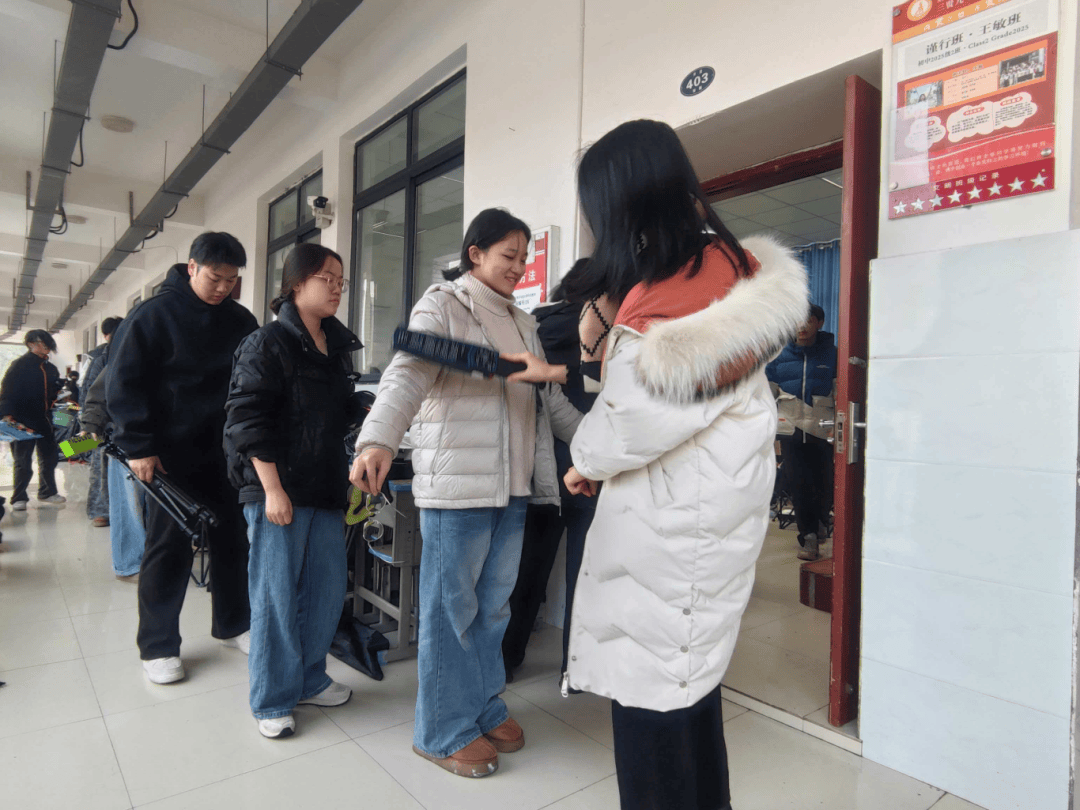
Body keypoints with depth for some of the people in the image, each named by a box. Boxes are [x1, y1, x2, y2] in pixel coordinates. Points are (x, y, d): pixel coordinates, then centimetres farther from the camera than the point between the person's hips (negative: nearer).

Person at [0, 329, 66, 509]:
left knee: (49, 457, 12)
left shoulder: (50, 368, 13)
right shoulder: (19, 365, -5)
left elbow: (56, 391, 21)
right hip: (23, 421, -6)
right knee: (23, 461, -1)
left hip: (43, 420, 6)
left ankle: (47, 493, 26)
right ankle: (19, 498, 10)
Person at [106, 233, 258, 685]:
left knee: (232, 538, 10)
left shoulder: (240, 321, 6)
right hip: (172, 455, -4)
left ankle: (232, 625, 27)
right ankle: (157, 646, 17)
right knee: (170, 546, 2)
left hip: (226, 452, 4)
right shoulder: (155, 314, -6)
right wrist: (138, 447, -13)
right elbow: (124, 383, -8)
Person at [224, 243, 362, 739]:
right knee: (276, 595, 2)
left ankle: (309, 679, 32)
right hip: (278, 489, -7)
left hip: (326, 490, 7)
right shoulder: (267, 345, -7)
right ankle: (272, 700, 19)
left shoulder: (337, 348, 14)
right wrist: (272, 489, -17)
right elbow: (248, 420, -13)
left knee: (328, 588, 12)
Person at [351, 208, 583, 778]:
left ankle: (483, 706, 33)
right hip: (456, 486, -7)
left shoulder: (522, 323, 19)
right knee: (451, 608, 3)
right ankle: (444, 732, 19)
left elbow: (551, 398, 25)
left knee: (494, 604, 16)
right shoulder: (441, 308, -5)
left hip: (514, 488, 7)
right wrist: (378, 440, -38)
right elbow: (406, 375, -21)